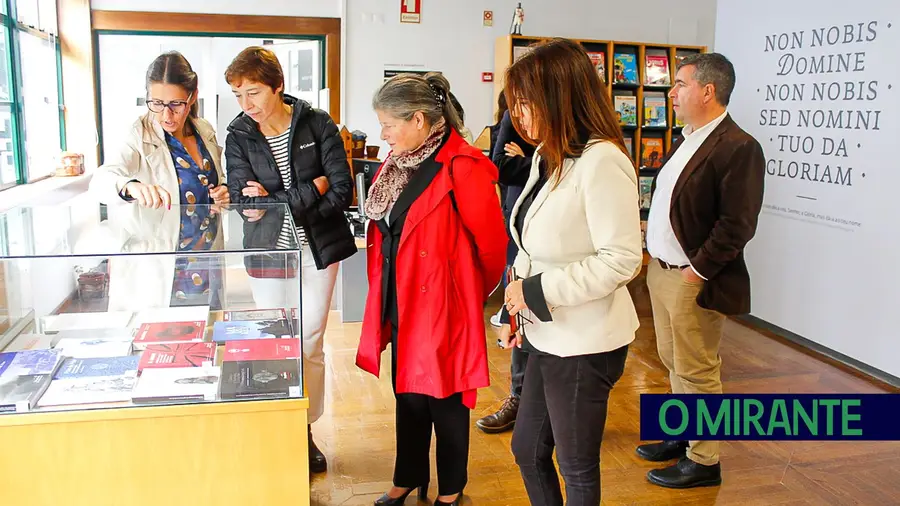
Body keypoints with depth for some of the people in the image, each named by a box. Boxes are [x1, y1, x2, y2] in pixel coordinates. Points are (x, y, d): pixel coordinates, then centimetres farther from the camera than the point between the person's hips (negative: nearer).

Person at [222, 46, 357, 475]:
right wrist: (311, 189, -17)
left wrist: (274, 201, -17)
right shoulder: (238, 136, -3)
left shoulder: (317, 124, -6)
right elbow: (245, 205, -15)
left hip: (316, 249, 0)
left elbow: (342, 192, -13)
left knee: (310, 344, 8)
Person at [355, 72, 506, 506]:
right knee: (407, 394, 19)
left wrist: (474, 292, 3)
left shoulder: (461, 167, -20)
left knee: (444, 399, 10)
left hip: (441, 304, -7)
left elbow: (491, 241, -13)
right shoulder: (399, 162, 7)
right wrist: (385, 298, 13)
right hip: (400, 303, 8)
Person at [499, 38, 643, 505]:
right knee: (528, 449, 21)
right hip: (547, 338, 9)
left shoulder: (602, 161, -20)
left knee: (577, 468, 11)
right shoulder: (547, 156, 7)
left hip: (585, 344, -8)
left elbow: (622, 259, -24)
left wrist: (537, 291, -19)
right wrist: (516, 310, 7)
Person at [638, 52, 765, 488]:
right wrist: (654, 240, 9)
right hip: (661, 269, 9)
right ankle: (683, 435, 37)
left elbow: (737, 225, -21)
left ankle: (703, 460, 20)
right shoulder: (686, 141, 12)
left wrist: (697, 271, -18)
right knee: (673, 359, 20)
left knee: (695, 370, 4)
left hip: (692, 279, -9)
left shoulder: (738, 147, -17)